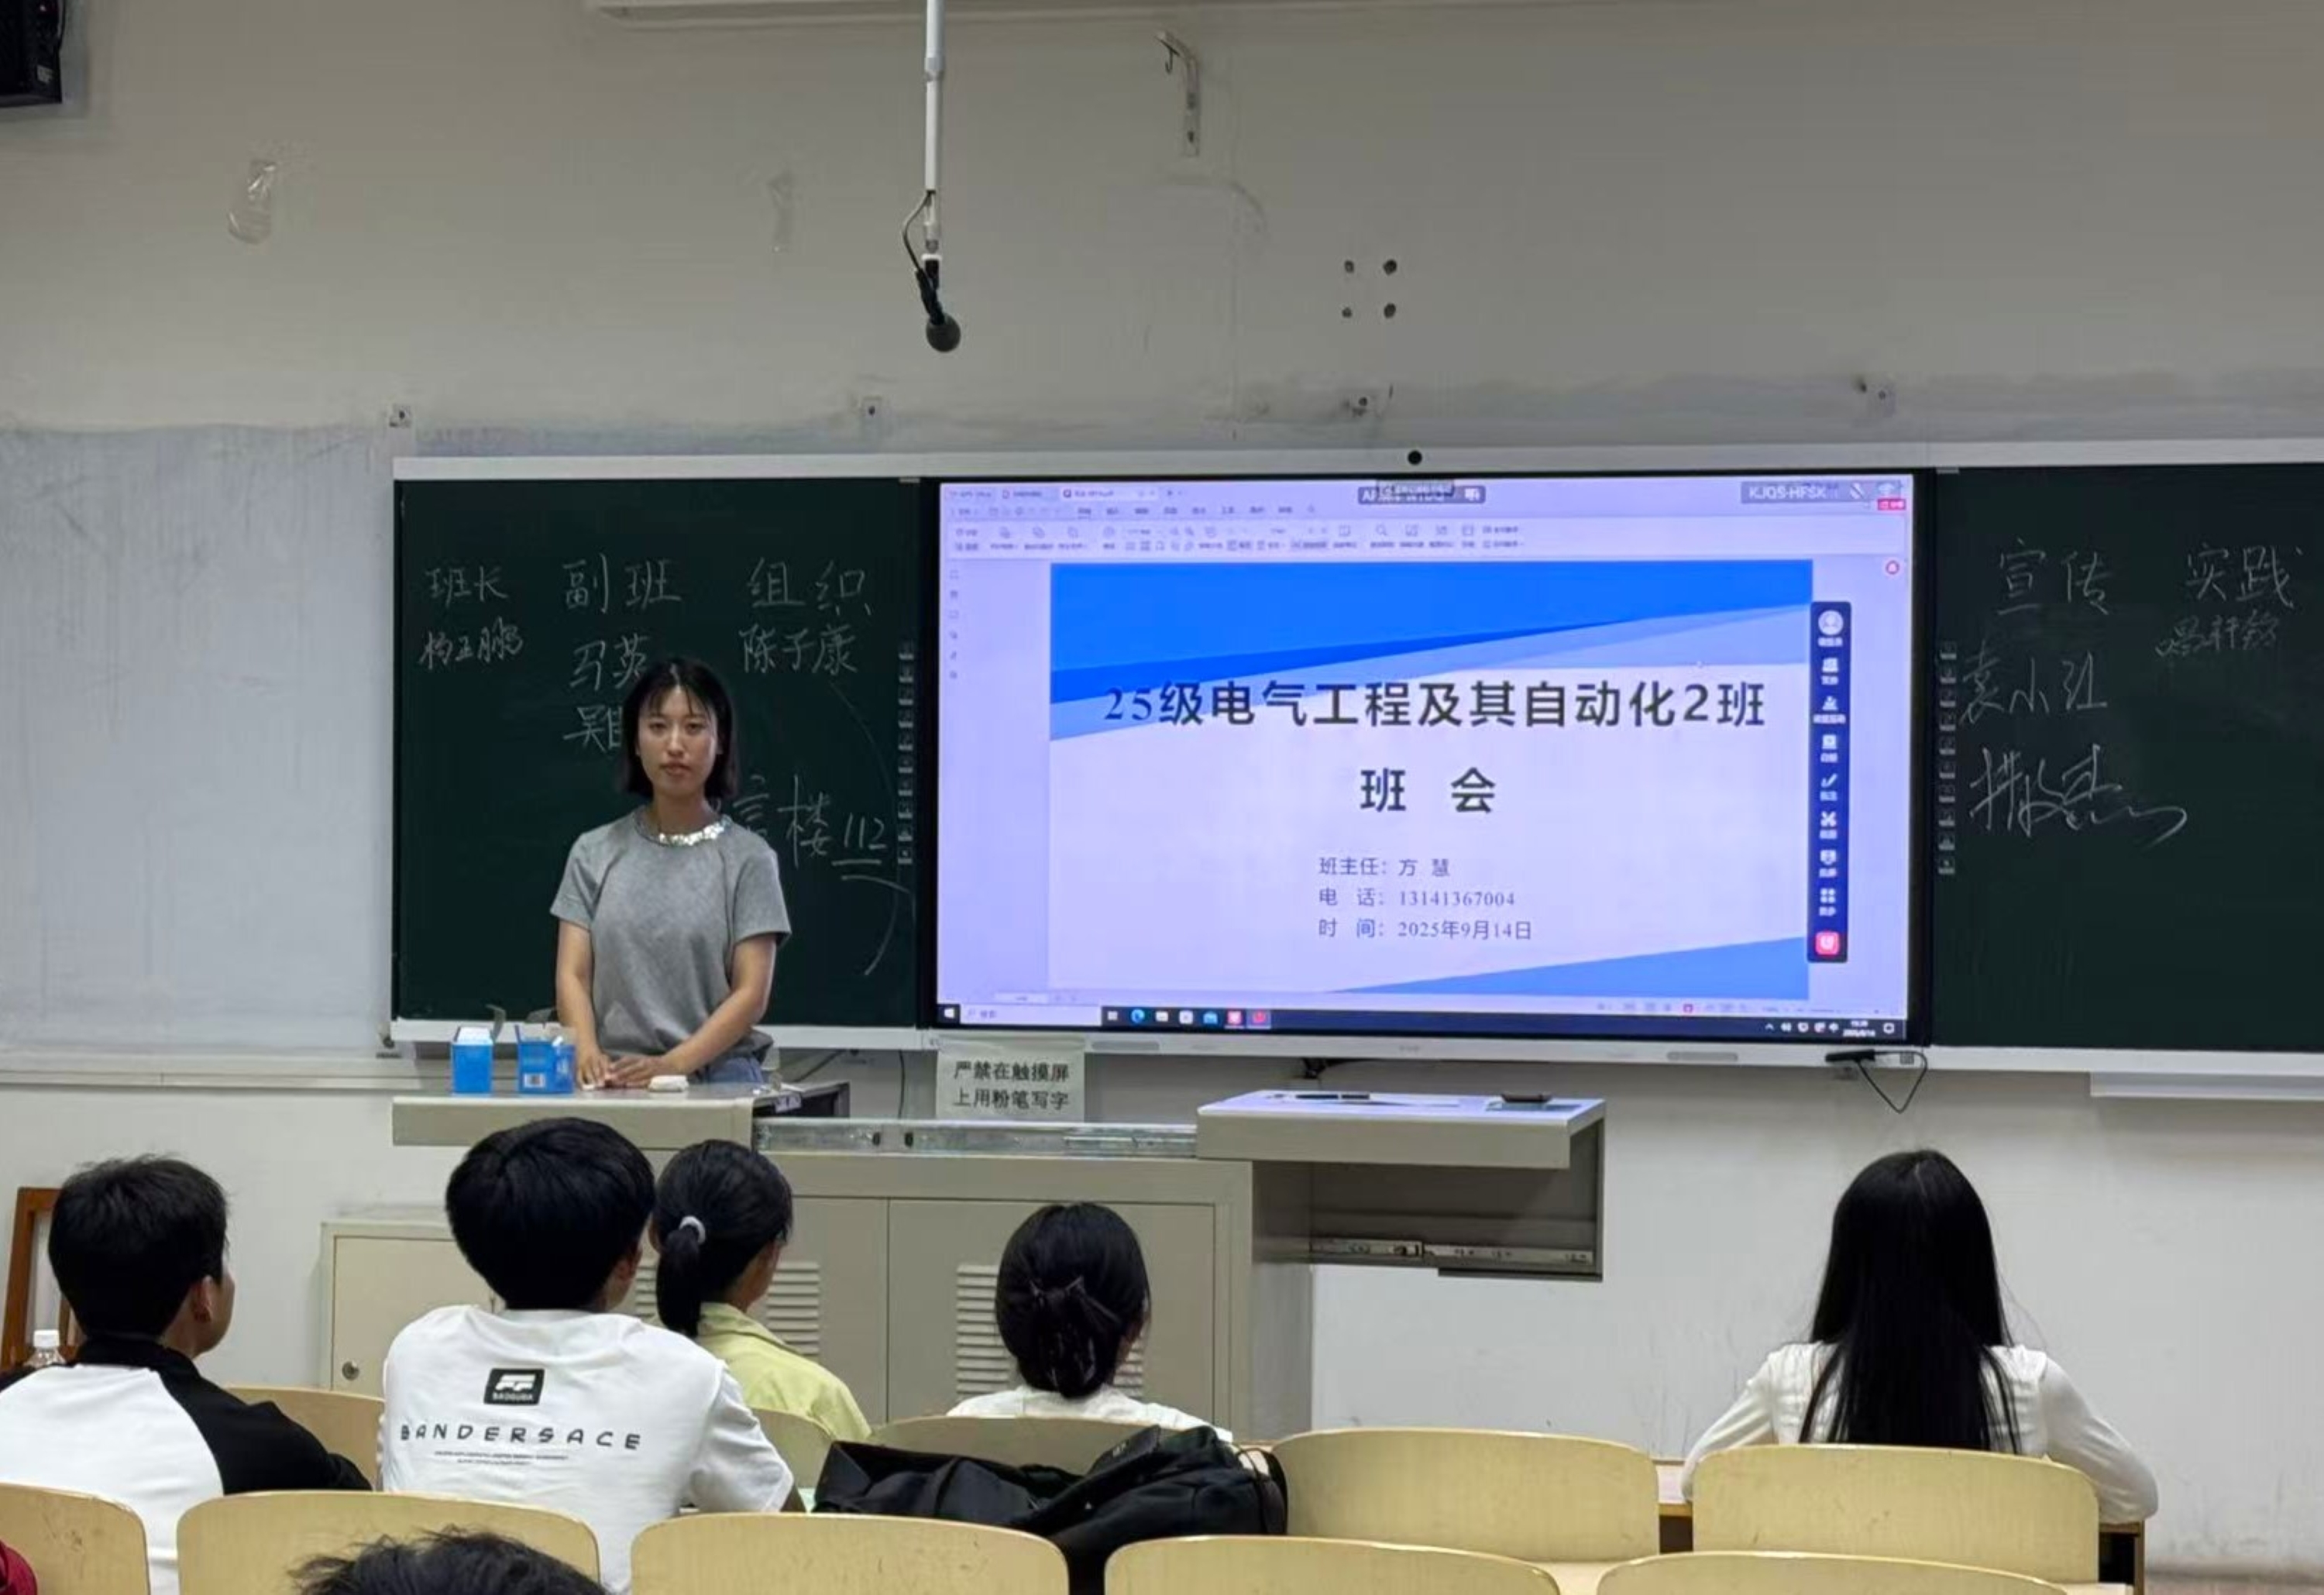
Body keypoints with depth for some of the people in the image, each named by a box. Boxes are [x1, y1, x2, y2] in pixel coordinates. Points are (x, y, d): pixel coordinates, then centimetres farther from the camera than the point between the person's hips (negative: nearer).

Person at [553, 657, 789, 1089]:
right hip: (614, 1083, 1)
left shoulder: (746, 859, 5)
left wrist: (673, 1064, -16)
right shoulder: (595, 853, 12)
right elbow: (572, 975, 6)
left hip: (717, 1078, -1)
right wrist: (588, 1053, -14)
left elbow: (751, 993, -2)